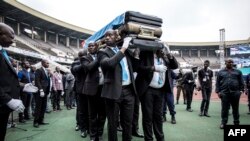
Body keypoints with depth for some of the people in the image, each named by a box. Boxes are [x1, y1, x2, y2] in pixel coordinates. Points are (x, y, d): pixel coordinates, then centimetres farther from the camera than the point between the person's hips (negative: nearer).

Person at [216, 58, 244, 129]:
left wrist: (241, 90, -2)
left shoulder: (238, 72, 11)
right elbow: (217, 83, 6)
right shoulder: (221, 72, 9)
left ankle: (236, 123, 21)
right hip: (224, 93, -1)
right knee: (224, 109, 2)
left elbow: (241, 82, 9)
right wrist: (218, 91, -2)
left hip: (235, 93, 1)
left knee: (235, 109, 9)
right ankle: (223, 123, 11)